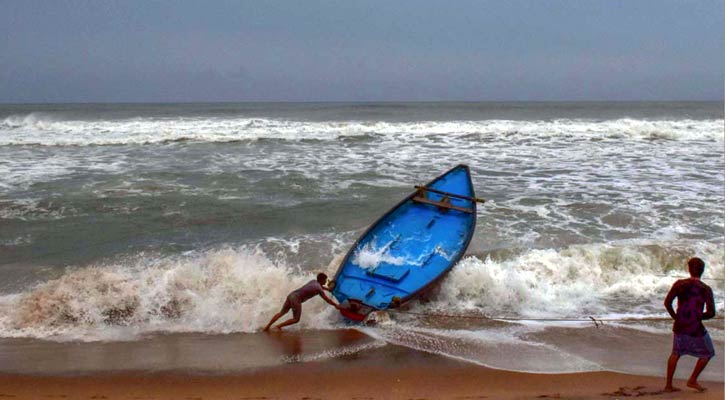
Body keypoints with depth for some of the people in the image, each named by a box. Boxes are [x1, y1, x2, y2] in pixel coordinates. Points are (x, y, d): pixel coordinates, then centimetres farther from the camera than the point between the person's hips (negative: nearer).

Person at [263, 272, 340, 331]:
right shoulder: (319, 289, -4)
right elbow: (327, 300, 4)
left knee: (282, 312, 16)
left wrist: (328, 289, 56)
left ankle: (267, 326, 14)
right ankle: (278, 326, -3)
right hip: (296, 299, -8)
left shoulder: (313, 281, 19)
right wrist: (336, 305, 18)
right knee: (296, 319, 3)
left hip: (291, 295, 8)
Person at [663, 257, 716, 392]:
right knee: (707, 353, 22)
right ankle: (692, 380, 24)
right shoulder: (706, 289, -10)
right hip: (695, 329, -4)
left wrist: (674, 316, 5)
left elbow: (667, 302, -9)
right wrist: (699, 317, 6)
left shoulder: (680, 284, -4)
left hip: (679, 326, 4)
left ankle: (668, 385, 23)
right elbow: (711, 313, -13)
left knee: (676, 353, 23)